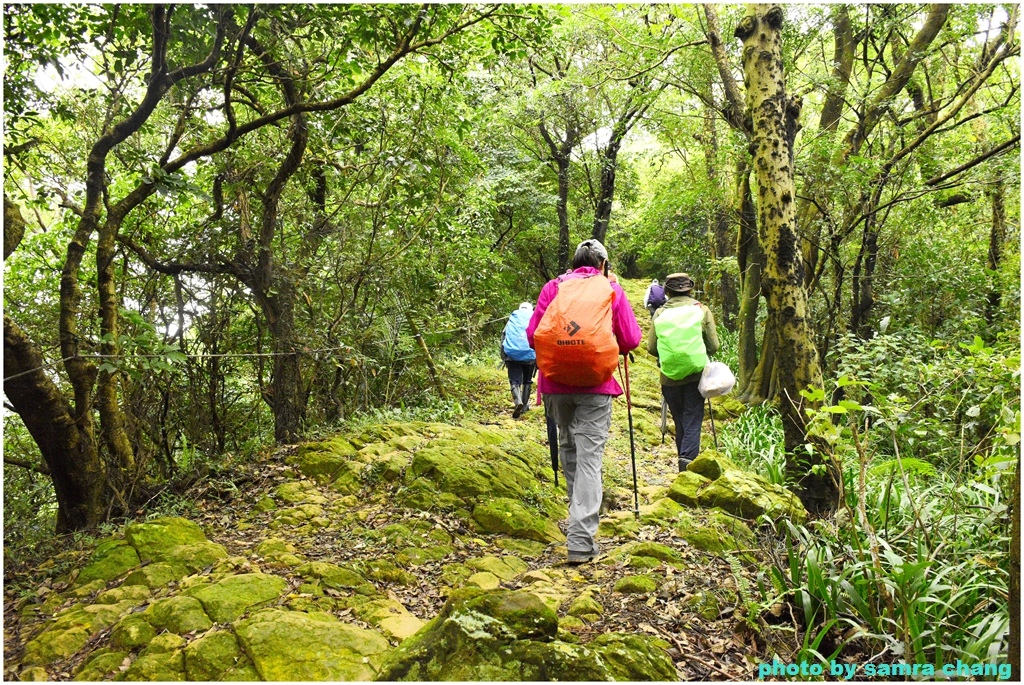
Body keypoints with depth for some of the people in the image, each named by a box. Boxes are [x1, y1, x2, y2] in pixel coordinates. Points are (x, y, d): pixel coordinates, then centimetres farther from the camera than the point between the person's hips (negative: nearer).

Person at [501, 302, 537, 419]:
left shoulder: (512, 318, 17)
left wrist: (503, 357, 16)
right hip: (530, 354, 0)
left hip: (512, 354, 0)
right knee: (527, 381, 19)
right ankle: (525, 405, 22)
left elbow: (503, 336, 13)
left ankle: (518, 401, -26)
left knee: (515, 381, -1)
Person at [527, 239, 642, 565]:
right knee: (589, 457, -4)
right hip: (596, 384, -2)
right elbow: (631, 339, 2)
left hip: (555, 381, 2)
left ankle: (580, 515, 36)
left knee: (568, 447, 20)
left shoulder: (553, 287, 7)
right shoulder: (611, 289, 4)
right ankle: (581, 541, -10)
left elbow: (532, 334, 4)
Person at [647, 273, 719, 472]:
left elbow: (651, 348, 2)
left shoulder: (660, 313, 0)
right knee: (693, 422, -1)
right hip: (695, 375, -1)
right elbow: (713, 346, 0)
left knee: (680, 422, 15)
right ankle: (688, 459, -19)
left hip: (670, 378, 2)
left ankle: (684, 458, 21)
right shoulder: (702, 310, -1)